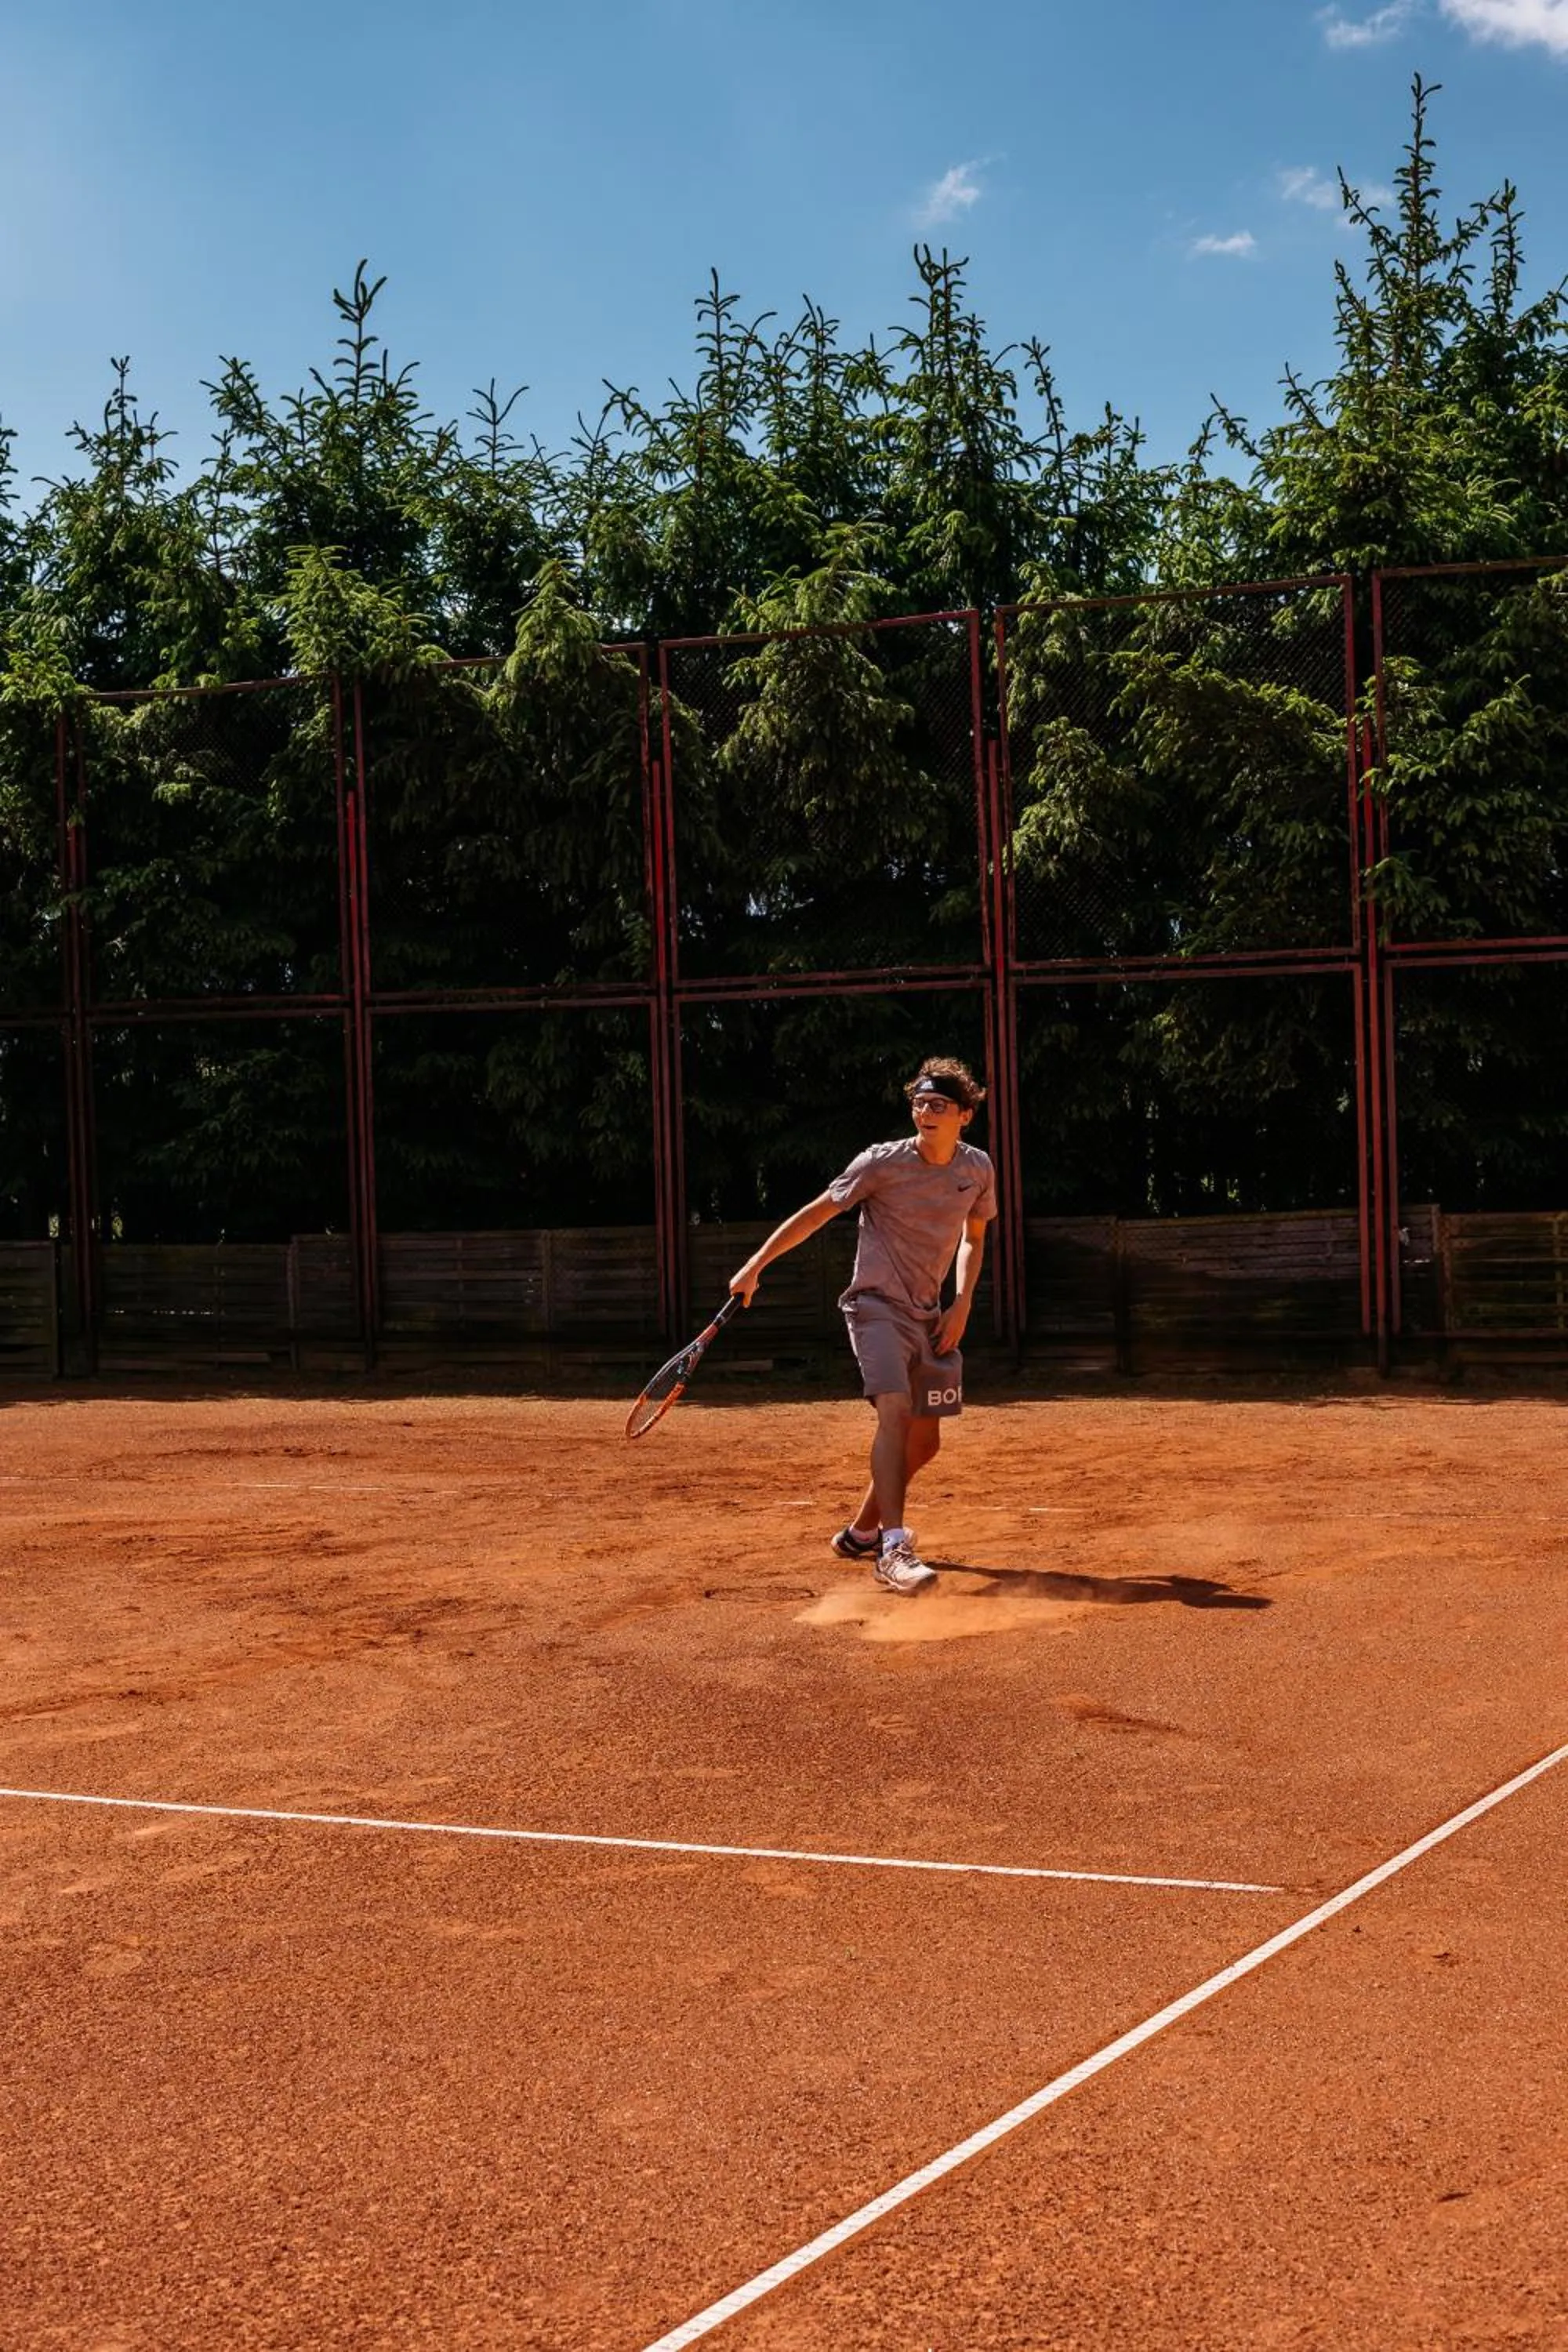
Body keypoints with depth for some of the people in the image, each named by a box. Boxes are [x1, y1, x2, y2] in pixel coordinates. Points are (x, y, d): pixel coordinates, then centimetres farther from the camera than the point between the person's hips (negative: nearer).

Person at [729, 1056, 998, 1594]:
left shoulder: (976, 1169, 1)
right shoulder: (882, 1163, -12)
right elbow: (817, 1212, -6)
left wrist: (962, 1302, 3)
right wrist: (755, 1265, -10)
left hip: (929, 1317, 6)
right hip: (876, 1306, -6)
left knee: (925, 1441, 10)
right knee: (895, 1411, -26)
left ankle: (861, 1532, 30)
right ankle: (893, 1551, -33)